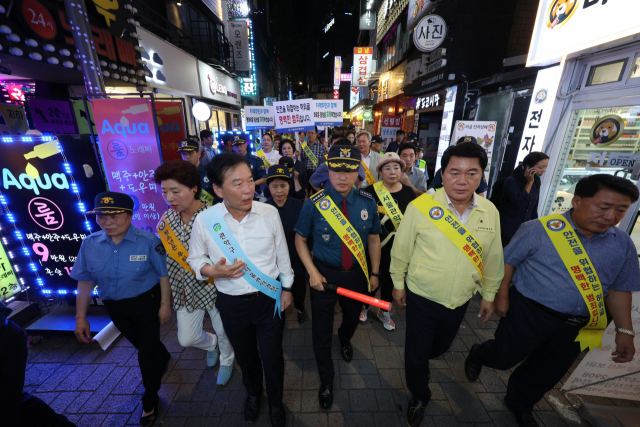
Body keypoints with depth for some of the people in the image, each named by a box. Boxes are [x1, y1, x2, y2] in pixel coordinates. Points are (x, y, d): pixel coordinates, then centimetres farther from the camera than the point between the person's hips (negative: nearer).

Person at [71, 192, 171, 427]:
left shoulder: (148, 240, -22)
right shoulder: (90, 244, -8)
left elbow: (164, 274, -15)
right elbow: (85, 282, 2)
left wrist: (165, 305, -11)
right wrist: (81, 318, 3)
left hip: (146, 303, -4)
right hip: (115, 308, 5)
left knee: (146, 354, 6)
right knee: (143, 344, 26)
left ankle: (150, 402, 34)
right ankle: (163, 358, 61)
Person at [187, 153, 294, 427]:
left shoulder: (269, 213, -15)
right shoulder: (204, 220, -15)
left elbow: (282, 254, -2)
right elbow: (195, 259, 1)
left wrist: (287, 287, 4)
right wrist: (214, 271, -20)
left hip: (269, 298, -1)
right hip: (232, 303, 1)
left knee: (272, 356, 16)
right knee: (245, 356, 26)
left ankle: (275, 402, 50)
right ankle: (253, 393, 60)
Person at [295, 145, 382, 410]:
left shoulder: (368, 203, -9)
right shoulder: (314, 204, -16)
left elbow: (373, 239, 3)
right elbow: (300, 240, -6)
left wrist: (374, 273, 5)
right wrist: (312, 272, -14)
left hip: (357, 274, 3)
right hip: (324, 274, -2)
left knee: (352, 316, 28)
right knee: (322, 329, 11)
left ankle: (345, 339, 67)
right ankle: (326, 379, 41)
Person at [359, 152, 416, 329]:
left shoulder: (409, 192, -4)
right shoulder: (371, 191, -13)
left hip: (397, 246, 3)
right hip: (374, 244, -2)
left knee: (390, 279, 17)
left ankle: (384, 312, 41)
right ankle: (365, 306, 42)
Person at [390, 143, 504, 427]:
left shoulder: (490, 212, -7)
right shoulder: (421, 206, -21)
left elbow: (493, 258, 4)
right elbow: (401, 249, -11)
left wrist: (489, 294, 11)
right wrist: (398, 283, -2)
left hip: (460, 301, 5)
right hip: (422, 297, -4)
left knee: (441, 346, 28)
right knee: (416, 352, 14)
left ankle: (420, 364, 64)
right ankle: (419, 397, 46)